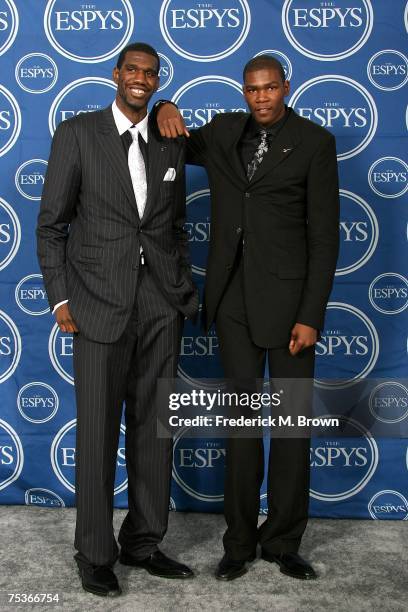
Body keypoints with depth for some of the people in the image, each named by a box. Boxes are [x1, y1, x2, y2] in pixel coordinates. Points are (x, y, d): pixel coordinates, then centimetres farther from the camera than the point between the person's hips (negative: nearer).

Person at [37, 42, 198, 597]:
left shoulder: (171, 143, 12)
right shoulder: (77, 133, 1)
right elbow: (51, 224, 0)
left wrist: (185, 290, 10)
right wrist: (60, 300, -6)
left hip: (162, 306, 4)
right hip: (101, 304, -3)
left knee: (154, 428, 10)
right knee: (98, 431, 3)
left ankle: (143, 542, 26)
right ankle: (94, 553, 19)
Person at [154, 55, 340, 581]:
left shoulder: (314, 142, -3)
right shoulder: (224, 132, 9)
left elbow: (324, 235, -6)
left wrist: (311, 316, -12)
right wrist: (164, 111, 3)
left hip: (287, 293, -3)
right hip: (234, 296, 3)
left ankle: (283, 542, 20)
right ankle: (240, 541, 21)